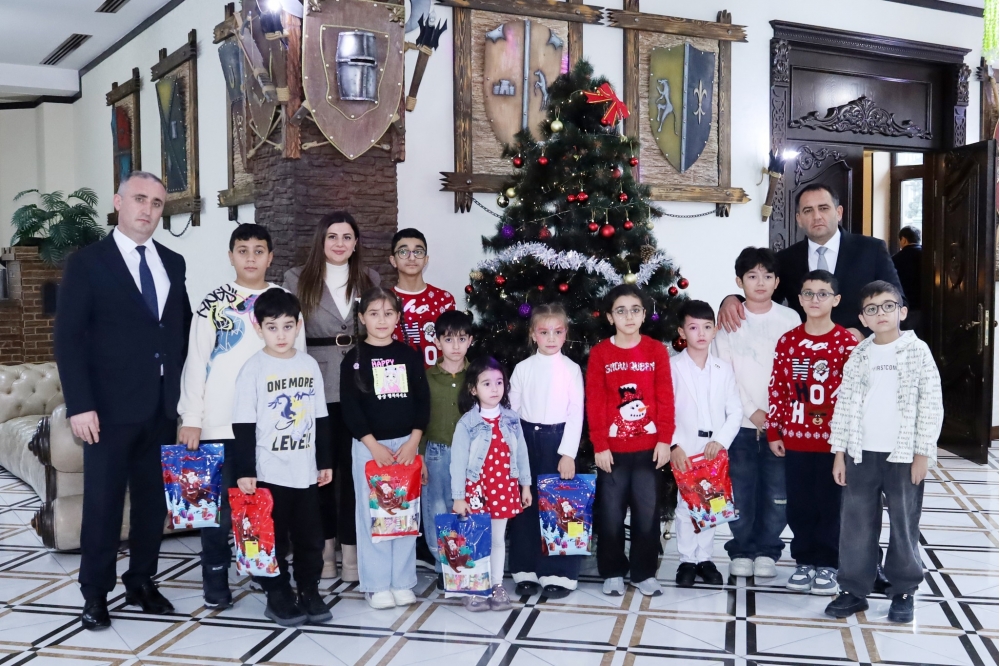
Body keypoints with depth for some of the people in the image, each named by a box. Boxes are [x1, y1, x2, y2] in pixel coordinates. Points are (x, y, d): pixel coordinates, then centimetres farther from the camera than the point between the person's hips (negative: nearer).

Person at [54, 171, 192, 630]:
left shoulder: (173, 263, 11)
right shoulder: (87, 262, -3)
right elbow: (68, 339, -8)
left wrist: (184, 389, 7)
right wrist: (79, 404, -15)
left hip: (163, 407, 4)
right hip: (111, 407, -4)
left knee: (153, 499, 11)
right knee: (103, 502, 3)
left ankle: (142, 583, 25)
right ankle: (95, 593, 17)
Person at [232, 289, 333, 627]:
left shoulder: (310, 365, 5)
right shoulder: (253, 369, -7)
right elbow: (243, 425, -9)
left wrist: (325, 461, 11)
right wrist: (244, 470, -12)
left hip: (306, 471, 4)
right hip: (268, 472, -4)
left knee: (310, 536, 11)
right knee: (273, 538, 6)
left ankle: (310, 592, 26)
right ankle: (278, 596, 20)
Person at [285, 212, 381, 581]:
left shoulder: (371, 280, 11)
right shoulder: (297, 279, 5)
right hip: (317, 389, -1)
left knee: (354, 469, 2)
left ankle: (351, 551, 12)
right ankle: (324, 547, 19)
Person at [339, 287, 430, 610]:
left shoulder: (410, 356, 5)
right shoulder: (354, 359, -2)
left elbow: (422, 401, 4)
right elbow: (350, 408, -6)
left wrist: (413, 441, -7)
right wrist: (373, 445, -13)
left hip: (406, 444, 2)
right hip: (368, 446, -2)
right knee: (372, 514, 1)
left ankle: (402, 582, 16)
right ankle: (376, 584, 11)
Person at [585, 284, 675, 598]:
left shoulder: (656, 350, 2)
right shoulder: (600, 353, -1)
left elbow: (666, 398, 1)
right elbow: (594, 403, -3)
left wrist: (665, 440, -5)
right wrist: (599, 445, -7)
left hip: (649, 447, 1)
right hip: (612, 448, -1)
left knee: (648, 511, 8)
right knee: (611, 512, 7)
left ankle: (644, 572, 22)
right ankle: (612, 572, 22)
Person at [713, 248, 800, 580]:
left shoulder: (790, 319, 5)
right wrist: (753, 412, -8)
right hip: (742, 420, 0)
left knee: (776, 490, 2)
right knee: (741, 490, 2)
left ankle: (767, 551, 17)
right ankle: (741, 551, 16)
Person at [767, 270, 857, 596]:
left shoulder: (847, 341, -5)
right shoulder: (787, 341, 3)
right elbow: (777, 388, 5)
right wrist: (774, 432, 4)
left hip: (832, 438, -3)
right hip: (795, 437, 3)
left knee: (830, 504, 7)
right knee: (799, 504, 10)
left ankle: (828, 565, 20)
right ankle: (805, 561, 23)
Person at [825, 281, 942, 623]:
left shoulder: (918, 351, -2)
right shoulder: (859, 355, 7)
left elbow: (931, 405, -4)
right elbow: (844, 404, 8)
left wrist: (922, 453, -9)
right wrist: (839, 452, 4)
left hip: (904, 455, -3)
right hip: (861, 454, 3)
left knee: (904, 526, 6)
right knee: (856, 525, 6)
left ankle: (904, 592, 20)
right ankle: (854, 590, 16)